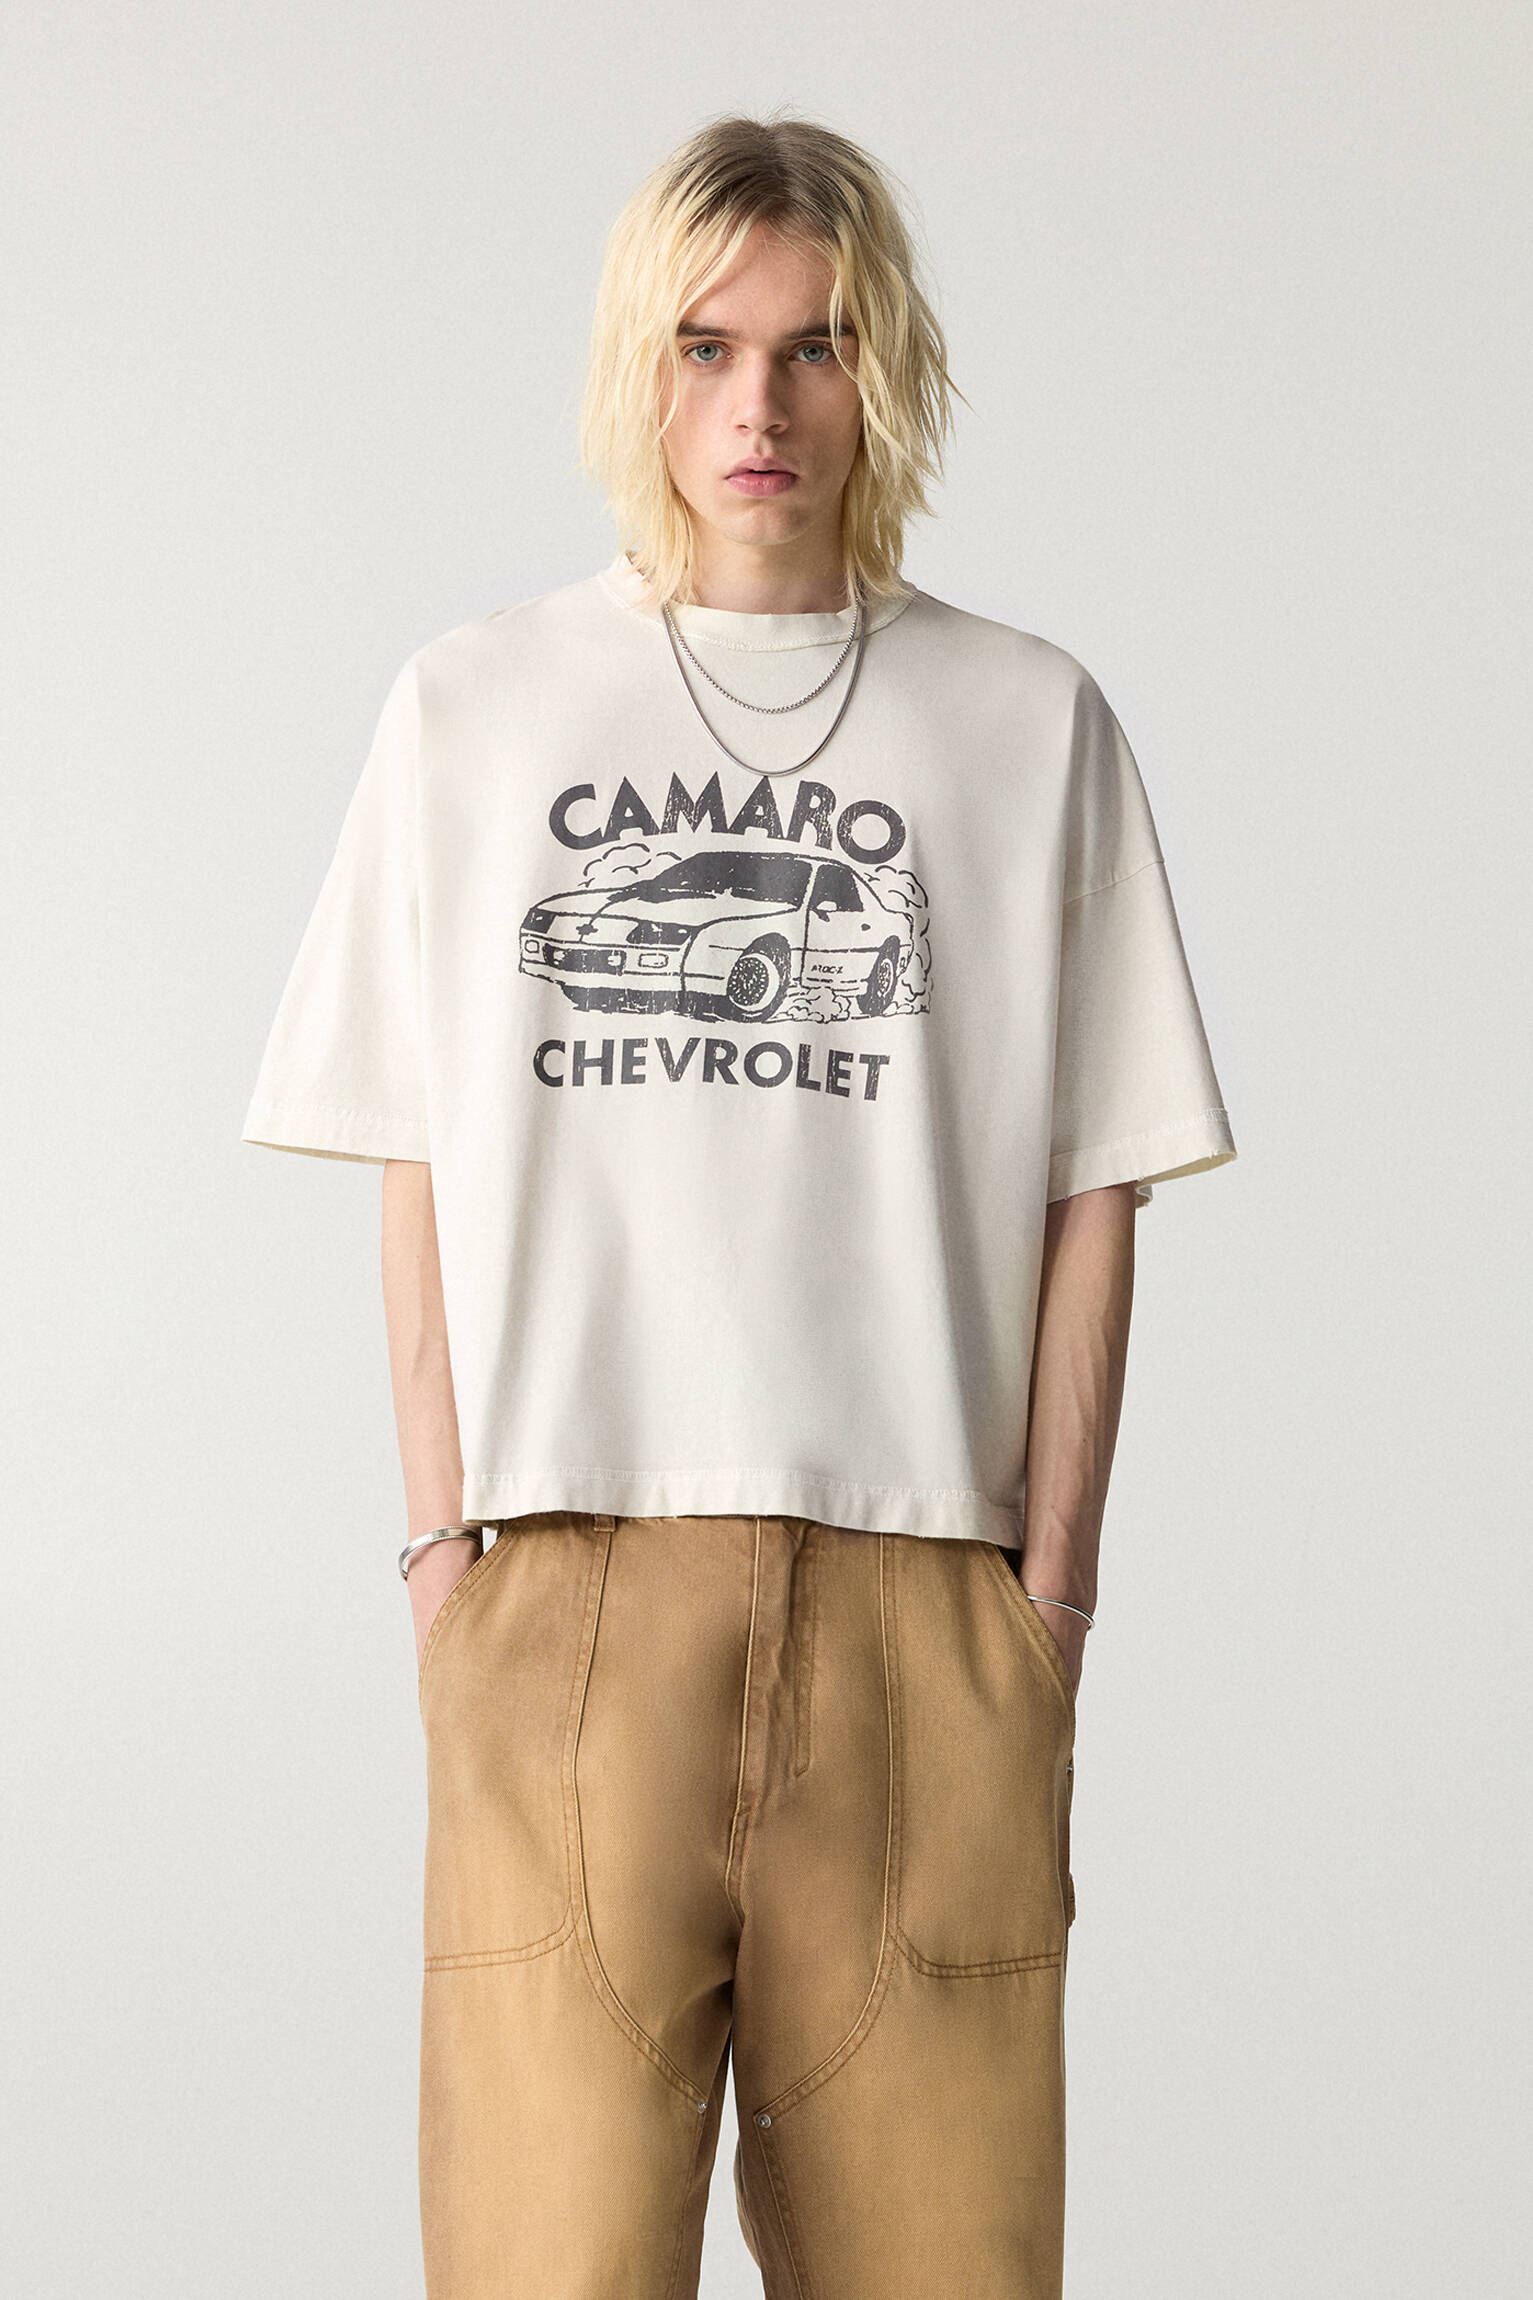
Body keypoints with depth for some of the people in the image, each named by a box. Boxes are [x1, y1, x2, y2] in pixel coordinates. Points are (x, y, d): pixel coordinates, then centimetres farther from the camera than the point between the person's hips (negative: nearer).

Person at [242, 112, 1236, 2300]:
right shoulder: (475, 707, 10)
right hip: (568, 1586, 0)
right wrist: (445, 1546, 1)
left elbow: (1091, 1199, 7)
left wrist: (1051, 1585, 0)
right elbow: (423, 1177, 9)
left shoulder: (1030, 724, 8)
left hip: (920, 1590, 0)